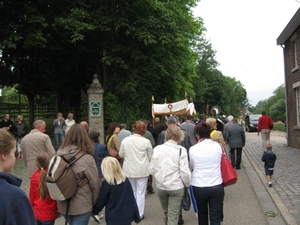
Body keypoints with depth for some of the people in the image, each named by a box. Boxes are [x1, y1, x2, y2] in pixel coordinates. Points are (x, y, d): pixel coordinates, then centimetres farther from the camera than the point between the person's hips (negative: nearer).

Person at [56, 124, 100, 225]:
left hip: (63, 205, 6)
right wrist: (95, 203, 3)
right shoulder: (86, 159, -20)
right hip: (81, 206, -5)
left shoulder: (59, 156, -5)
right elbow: (95, 183, -14)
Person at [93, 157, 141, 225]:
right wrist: (137, 217, 10)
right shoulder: (126, 180, -3)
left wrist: (95, 211, 17)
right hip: (127, 217, 4)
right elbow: (132, 200, 1)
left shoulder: (106, 184, -15)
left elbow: (100, 202, -3)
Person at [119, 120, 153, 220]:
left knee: (131, 192, 18)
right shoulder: (146, 141, -12)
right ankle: (140, 214, 15)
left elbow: (121, 155, 4)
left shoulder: (125, 140, -6)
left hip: (129, 170, 2)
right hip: (142, 170, -2)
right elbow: (150, 157, -1)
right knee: (140, 193, 9)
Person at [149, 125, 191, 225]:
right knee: (173, 216, 9)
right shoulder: (181, 150, -13)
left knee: (166, 212, 26)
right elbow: (184, 172, -15)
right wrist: (187, 184, 4)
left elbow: (151, 169, -2)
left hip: (161, 186, 3)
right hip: (176, 187, -3)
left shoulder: (157, 149, -5)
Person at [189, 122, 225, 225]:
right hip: (217, 186, 0)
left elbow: (191, 166, 4)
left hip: (199, 187, 0)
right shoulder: (217, 146, -5)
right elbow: (220, 162, 9)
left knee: (202, 214, 22)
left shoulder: (193, 149, -9)